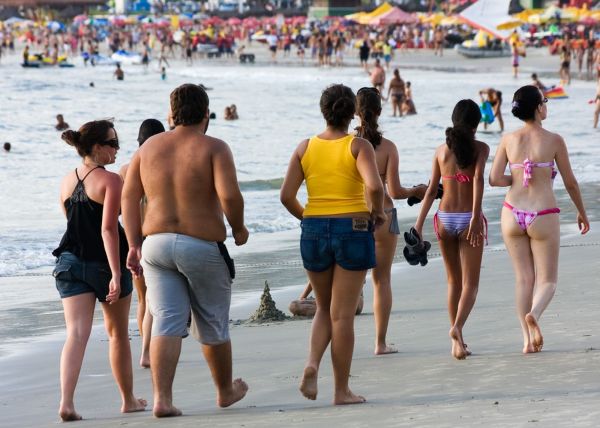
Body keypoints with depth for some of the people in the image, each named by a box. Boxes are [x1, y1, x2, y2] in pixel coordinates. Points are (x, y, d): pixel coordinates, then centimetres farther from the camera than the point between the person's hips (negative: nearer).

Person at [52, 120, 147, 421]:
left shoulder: (66, 182, 9)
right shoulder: (111, 181, -12)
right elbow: (108, 229, -20)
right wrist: (116, 274, -22)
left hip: (70, 262, 4)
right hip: (104, 264, -4)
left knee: (76, 334, -6)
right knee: (118, 334, 14)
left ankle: (66, 402, -24)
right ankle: (128, 400, 28)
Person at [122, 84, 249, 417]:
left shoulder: (150, 147, 7)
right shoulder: (214, 148, -8)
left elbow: (129, 196, 6)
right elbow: (230, 195, -21)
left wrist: (135, 245, 8)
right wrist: (239, 228, -3)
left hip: (156, 243, 3)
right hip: (203, 247, -3)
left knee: (167, 324, 0)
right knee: (213, 326, 14)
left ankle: (162, 398, -13)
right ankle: (226, 390, 33)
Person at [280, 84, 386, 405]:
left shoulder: (305, 147, 3)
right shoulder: (358, 146, -6)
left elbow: (286, 195, -2)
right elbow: (374, 186, -22)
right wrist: (377, 212, -4)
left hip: (314, 231, 3)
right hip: (353, 230, -3)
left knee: (325, 308, 19)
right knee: (342, 314, 3)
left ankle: (312, 363, -6)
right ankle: (341, 390, 6)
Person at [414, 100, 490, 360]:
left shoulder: (442, 150, 6)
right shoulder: (480, 148, -4)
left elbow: (431, 190, 4)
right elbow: (478, 178, -19)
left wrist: (419, 224, 7)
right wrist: (476, 217, -23)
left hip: (445, 219, 4)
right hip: (468, 219, -4)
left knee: (453, 281, 16)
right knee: (470, 284, 1)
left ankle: (457, 342, 17)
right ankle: (457, 327, -25)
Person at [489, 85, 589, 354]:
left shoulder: (508, 140, 1)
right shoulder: (554, 141, -6)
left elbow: (494, 179, -4)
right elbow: (570, 182, 2)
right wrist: (582, 212, 17)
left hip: (513, 215, 3)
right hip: (543, 216, -3)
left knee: (523, 278, 13)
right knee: (547, 280, 7)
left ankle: (528, 340, 7)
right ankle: (533, 314, -25)